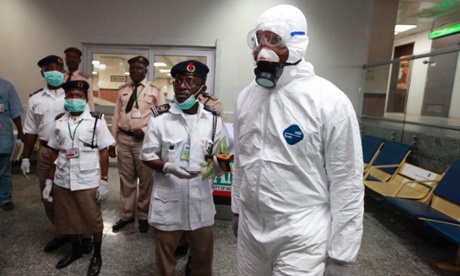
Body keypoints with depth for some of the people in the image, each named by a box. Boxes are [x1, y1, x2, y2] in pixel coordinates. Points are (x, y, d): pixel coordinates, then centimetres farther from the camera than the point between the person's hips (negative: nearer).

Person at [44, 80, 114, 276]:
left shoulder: (96, 121, -5)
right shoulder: (59, 122, 7)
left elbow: (104, 153, -6)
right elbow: (55, 154, 10)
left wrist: (104, 181, -9)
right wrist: (49, 181, 9)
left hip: (88, 182, -4)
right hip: (63, 181, 4)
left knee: (93, 219, 8)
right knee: (68, 219, 17)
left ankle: (96, 255, 30)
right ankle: (76, 250, 42)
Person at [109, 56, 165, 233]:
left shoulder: (154, 91, 0)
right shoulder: (123, 91, 11)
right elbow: (116, 117, 12)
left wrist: (145, 130, -14)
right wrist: (112, 141, 9)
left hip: (144, 139, -4)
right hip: (123, 138, 4)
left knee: (146, 179, 6)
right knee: (126, 178, 13)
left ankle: (143, 216, 24)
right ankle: (127, 214, 29)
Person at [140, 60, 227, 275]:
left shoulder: (213, 120, -2)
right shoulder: (160, 117, -7)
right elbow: (147, 156, -3)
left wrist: (220, 164, -20)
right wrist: (168, 167, -22)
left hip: (200, 200, 2)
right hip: (168, 200, -1)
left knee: (203, 257, 20)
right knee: (164, 258, 18)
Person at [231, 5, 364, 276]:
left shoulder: (330, 101, -16)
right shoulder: (246, 97, 2)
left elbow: (347, 181, -12)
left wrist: (341, 253, -9)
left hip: (302, 237, -5)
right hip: (249, 229, 6)